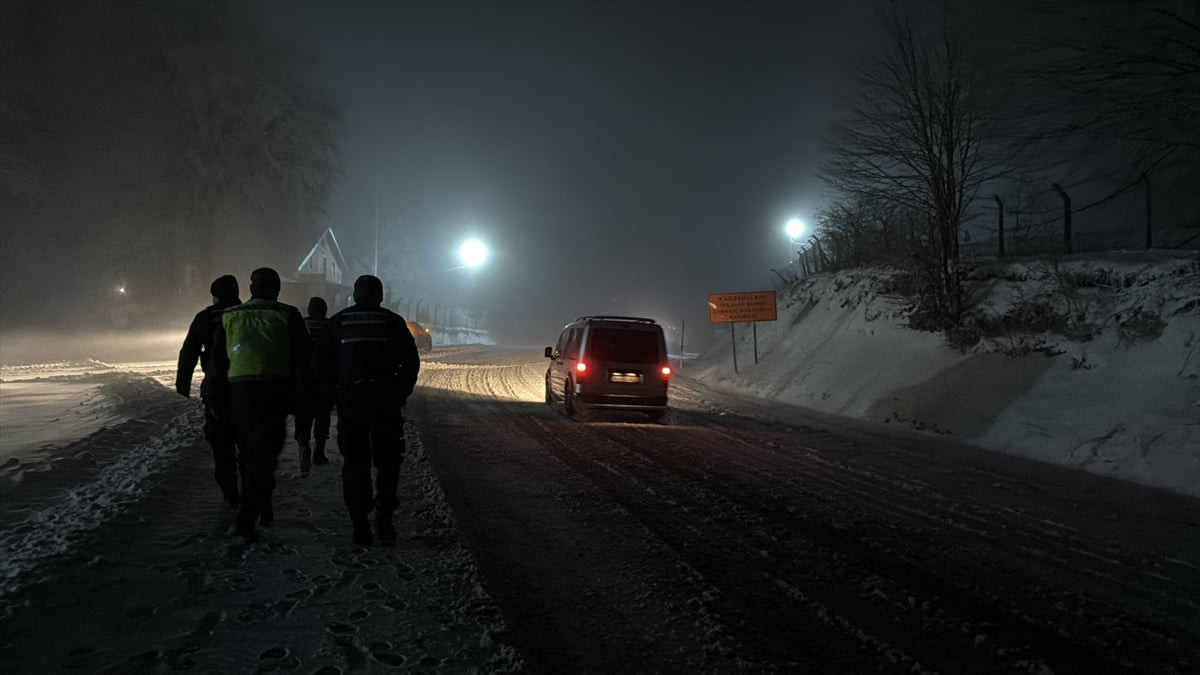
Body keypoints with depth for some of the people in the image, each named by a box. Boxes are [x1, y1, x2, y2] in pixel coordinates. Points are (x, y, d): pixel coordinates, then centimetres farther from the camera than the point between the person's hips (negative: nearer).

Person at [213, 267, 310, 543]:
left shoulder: (229, 316, 10)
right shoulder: (287, 315, -1)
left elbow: (218, 360, 11)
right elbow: (303, 355, -2)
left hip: (238, 389, 3)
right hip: (275, 390, -3)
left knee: (249, 452, 17)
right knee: (264, 454, -2)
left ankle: (263, 510, 26)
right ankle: (247, 519, -13)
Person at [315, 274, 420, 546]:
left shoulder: (338, 322, 8)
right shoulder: (392, 322, 3)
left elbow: (321, 363, 6)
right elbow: (411, 362, 0)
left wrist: (336, 392, 14)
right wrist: (401, 394, 9)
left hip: (350, 401, 1)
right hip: (386, 401, -1)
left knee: (355, 463, 7)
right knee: (387, 462, 12)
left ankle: (360, 526, 3)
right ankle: (384, 517, 0)